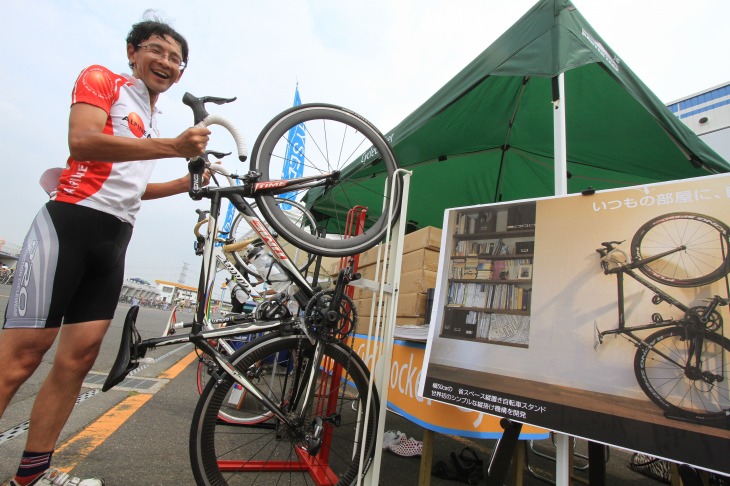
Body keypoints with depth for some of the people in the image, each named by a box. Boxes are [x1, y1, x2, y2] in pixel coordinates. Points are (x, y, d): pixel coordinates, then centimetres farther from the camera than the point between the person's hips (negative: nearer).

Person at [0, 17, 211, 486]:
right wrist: (174, 146, -21)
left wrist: (189, 181, 19)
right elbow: (82, 141, -15)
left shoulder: (151, 120, 26)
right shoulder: (101, 79, 5)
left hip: (114, 241, 7)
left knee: (78, 358, 5)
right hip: (71, 221, -7)